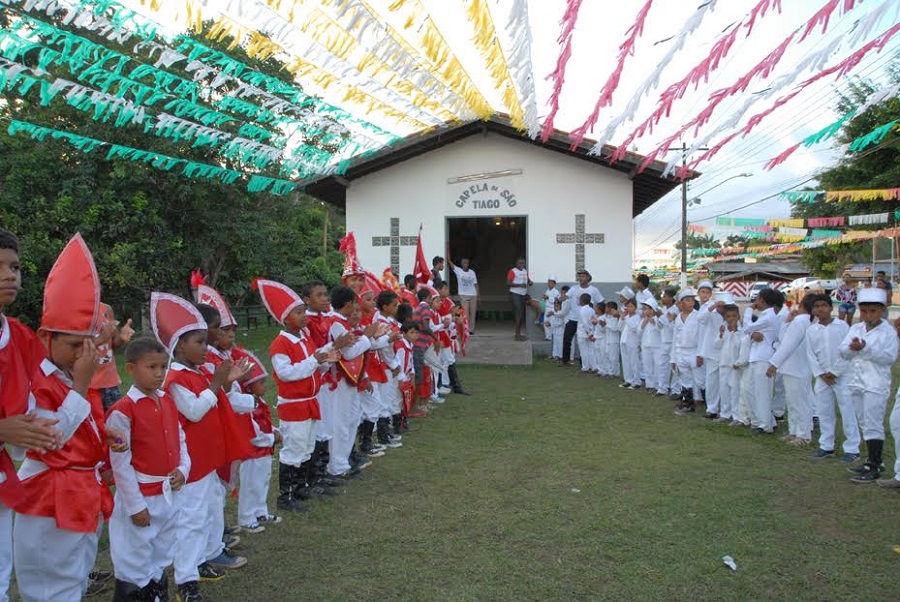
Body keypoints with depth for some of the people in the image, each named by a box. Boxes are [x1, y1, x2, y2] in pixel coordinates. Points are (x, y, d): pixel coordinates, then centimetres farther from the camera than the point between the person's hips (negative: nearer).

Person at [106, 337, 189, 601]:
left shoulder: (168, 403, 5)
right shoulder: (122, 410, -16)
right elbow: (120, 463, -15)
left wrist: (183, 469, -5)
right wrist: (135, 505, -13)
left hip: (171, 496, 7)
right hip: (142, 499, -6)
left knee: (162, 560, 20)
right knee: (135, 568, 7)